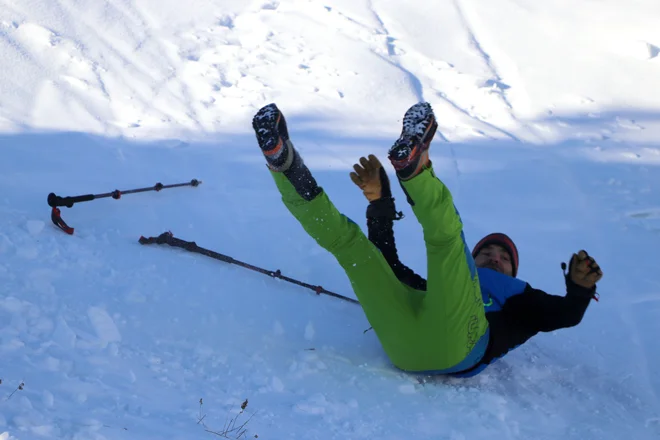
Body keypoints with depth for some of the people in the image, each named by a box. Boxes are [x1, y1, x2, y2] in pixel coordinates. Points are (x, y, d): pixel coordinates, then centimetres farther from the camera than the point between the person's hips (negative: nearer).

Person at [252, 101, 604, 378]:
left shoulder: (519, 298, 40)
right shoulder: (433, 287, 45)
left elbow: (565, 315, 22)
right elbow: (388, 262, 37)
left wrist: (580, 288, 0)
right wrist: (380, 203, 25)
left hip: (456, 346, -3)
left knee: (444, 233, -13)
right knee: (345, 237, 4)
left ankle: (413, 164, -39)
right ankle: (284, 164, -12)